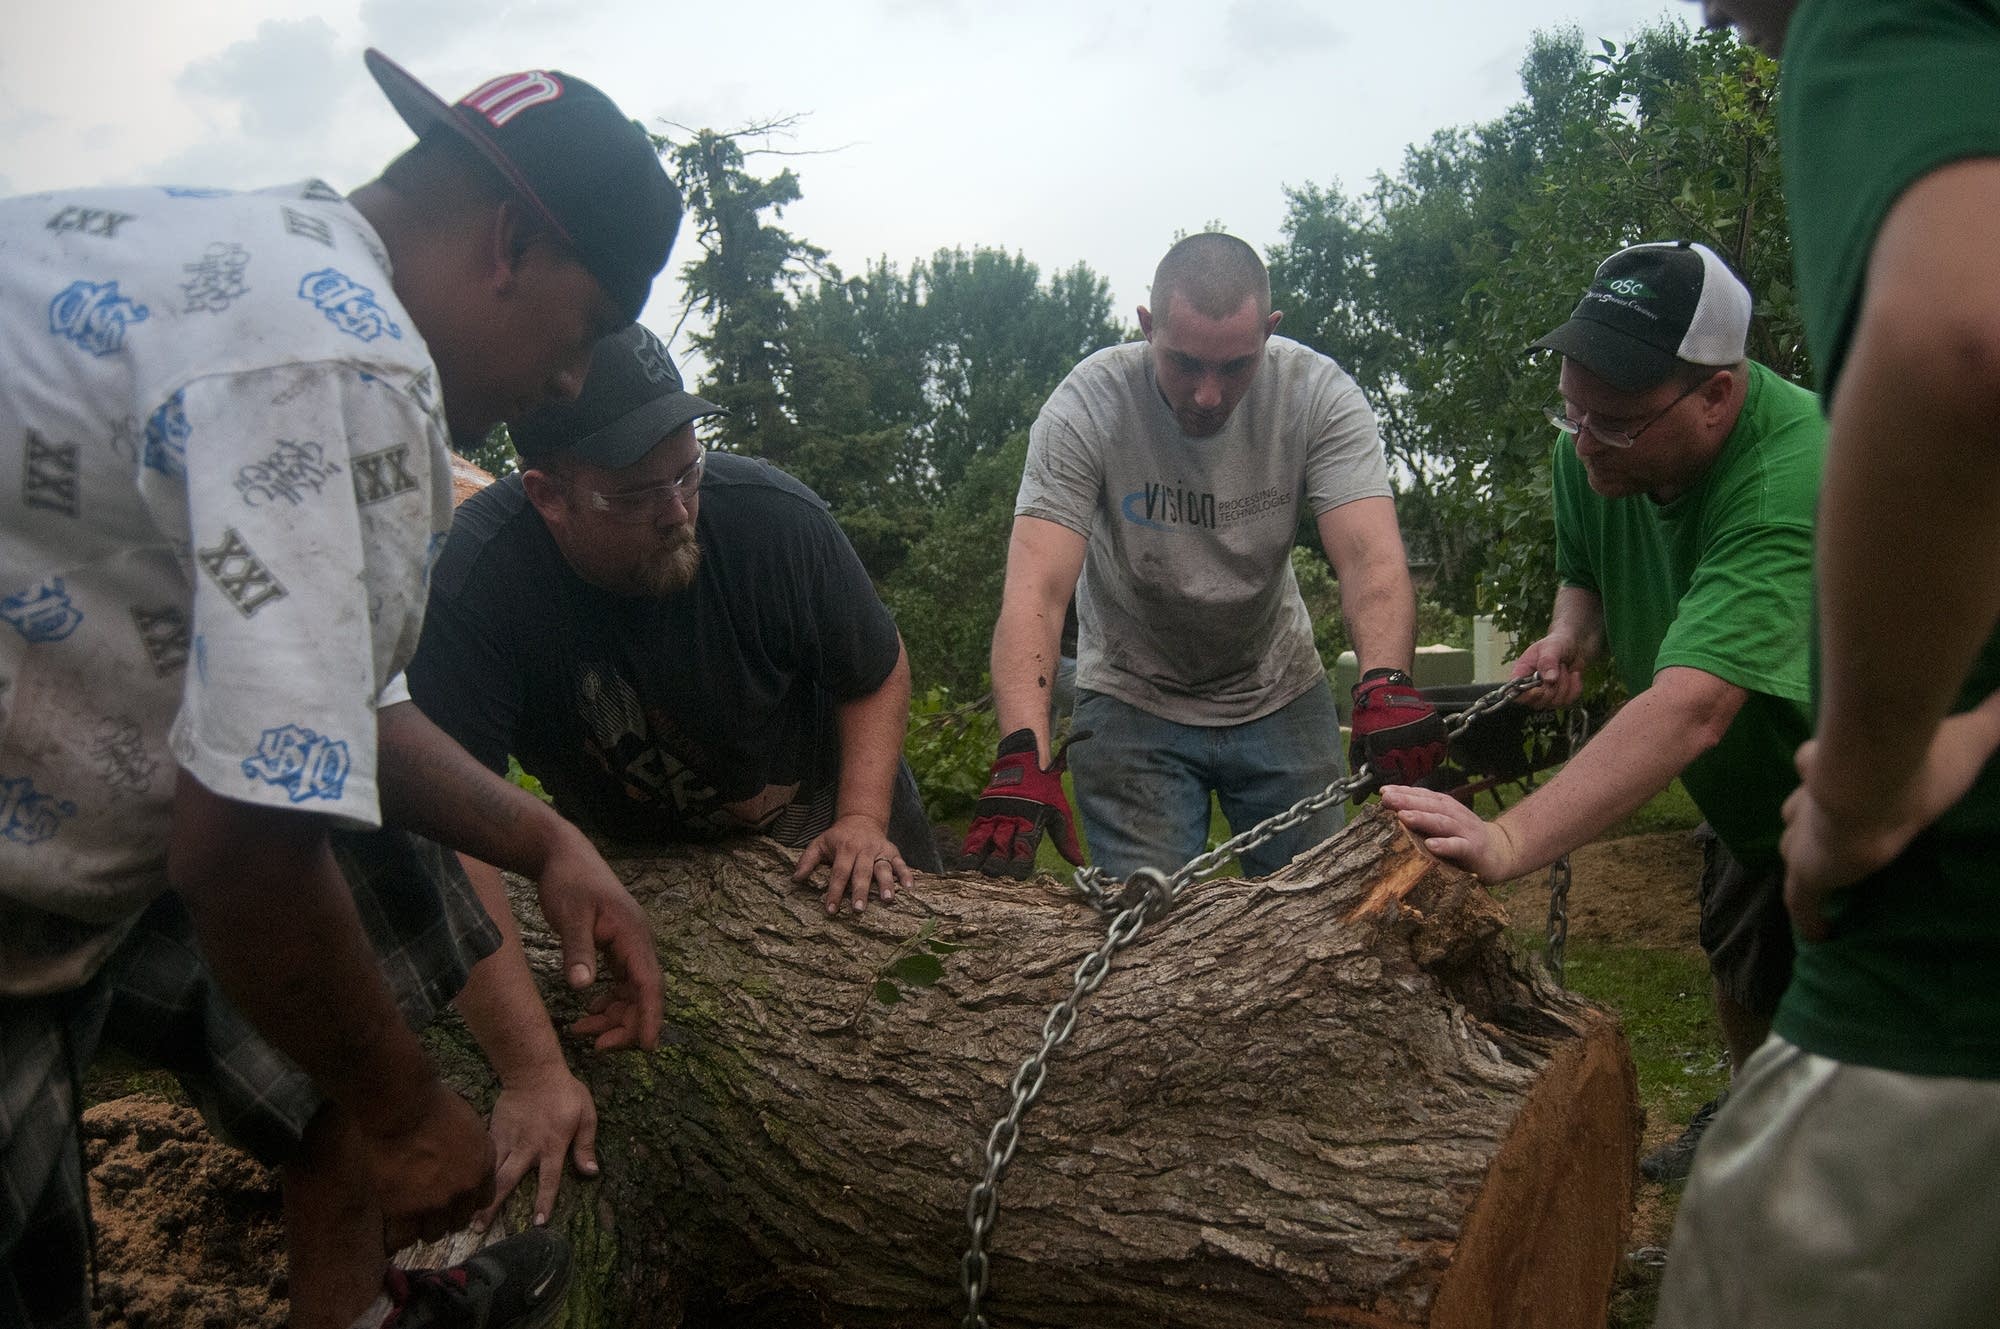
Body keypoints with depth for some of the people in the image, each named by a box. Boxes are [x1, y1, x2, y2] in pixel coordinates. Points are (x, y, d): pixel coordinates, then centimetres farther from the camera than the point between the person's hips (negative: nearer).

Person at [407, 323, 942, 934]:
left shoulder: (779, 520, -28)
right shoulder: (468, 585, -33)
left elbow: (878, 673, -11)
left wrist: (862, 820, -24)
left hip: (819, 809, 1)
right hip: (629, 853, 0)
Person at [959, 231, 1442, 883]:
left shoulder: (1319, 392, -17)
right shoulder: (1087, 406, -22)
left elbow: (1369, 554, -27)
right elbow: (1035, 590, -31)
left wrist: (1385, 683, -47)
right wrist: (1024, 757, -45)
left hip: (1280, 691, 2)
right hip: (1133, 700, -2)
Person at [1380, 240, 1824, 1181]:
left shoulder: (1794, 478, -41)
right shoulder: (1591, 453, -16)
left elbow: (1690, 706, -52)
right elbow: (1585, 570, 7)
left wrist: (1508, 841, -62)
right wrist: (1569, 638, -17)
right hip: (1745, 787, 7)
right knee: (1735, 968, 22)